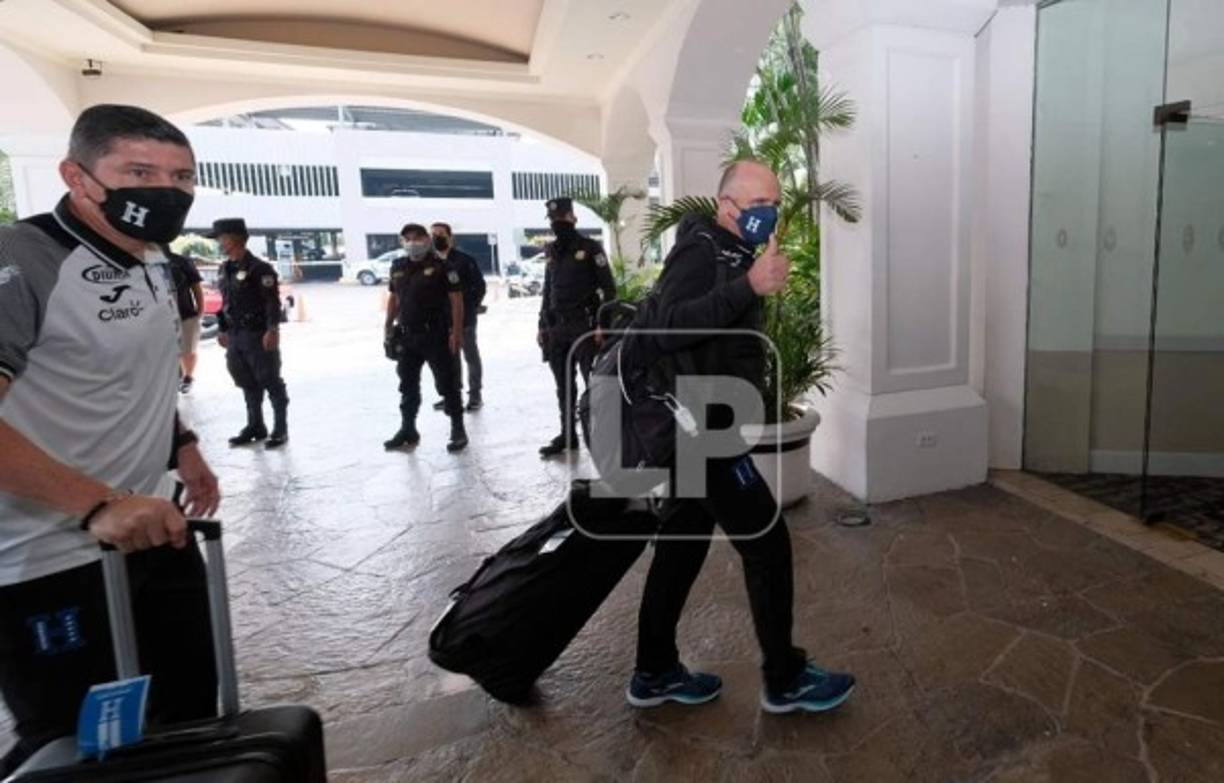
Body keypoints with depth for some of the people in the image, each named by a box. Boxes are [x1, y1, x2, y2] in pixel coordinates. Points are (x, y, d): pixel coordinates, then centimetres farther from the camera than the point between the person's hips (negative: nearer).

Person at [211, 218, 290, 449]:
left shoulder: (259, 268, -12)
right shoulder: (224, 270, 13)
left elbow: (272, 302, -16)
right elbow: (225, 302, 19)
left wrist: (272, 330, -22)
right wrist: (223, 330, 19)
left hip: (258, 334, -8)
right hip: (235, 336, 8)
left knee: (271, 382, -1)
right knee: (247, 384, 14)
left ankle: (280, 429, 7)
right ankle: (255, 426, 25)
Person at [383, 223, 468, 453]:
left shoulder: (440, 266, -9)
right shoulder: (398, 267, 9)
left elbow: (456, 298, -12)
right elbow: (394, 298, 18)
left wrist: (456, 331, -17)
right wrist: (389, 326, 14)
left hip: (436, 335, -6)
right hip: (407, 335, 6)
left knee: (446, 383, 1)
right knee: (408, 385, 14)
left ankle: (458, 429, 12)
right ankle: (407, 430, 28)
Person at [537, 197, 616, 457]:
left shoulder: (590, 248, -1)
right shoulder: (552, 253, 16)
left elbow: (609, 288, -5)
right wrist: (542, 326, 15)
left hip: (584, 326, -6)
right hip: (556, 329, 6)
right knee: (563, 387, 11)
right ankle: (567, 434, 20)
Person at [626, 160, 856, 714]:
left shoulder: (731, 255, 17)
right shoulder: (702, 250, -14)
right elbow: (668, 328, -33)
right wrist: (749, 287, -38)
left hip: (702, 429, 10)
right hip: (705, 430, -10)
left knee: (683, 546, 14)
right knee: (767, 545, -1)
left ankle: (654, 673, 25)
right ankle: (785, 680, 15)